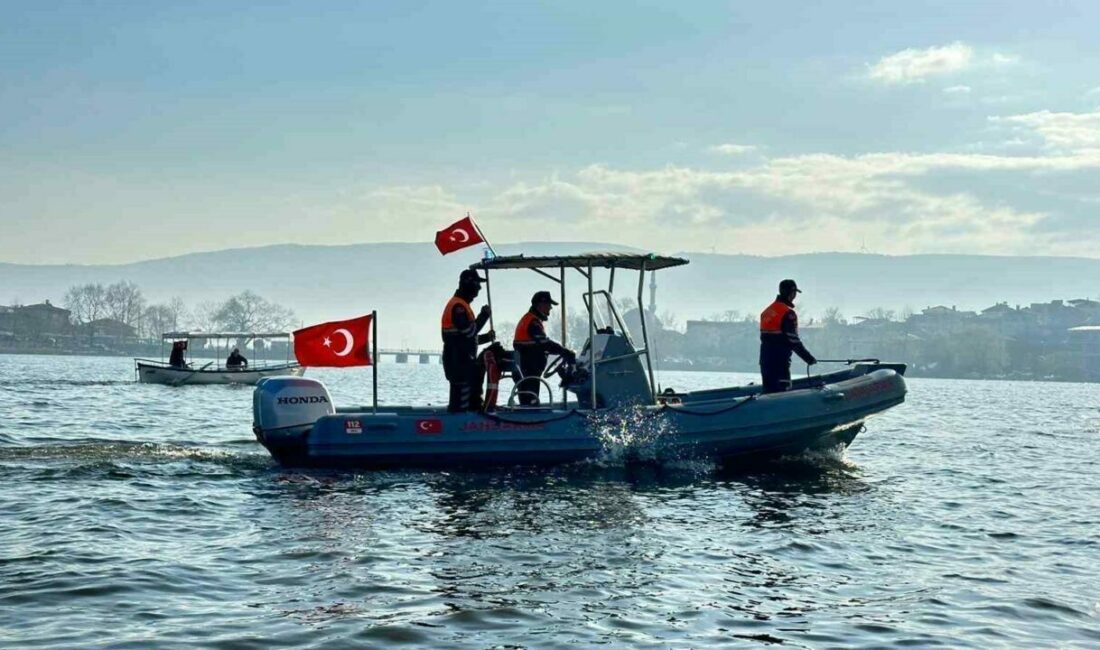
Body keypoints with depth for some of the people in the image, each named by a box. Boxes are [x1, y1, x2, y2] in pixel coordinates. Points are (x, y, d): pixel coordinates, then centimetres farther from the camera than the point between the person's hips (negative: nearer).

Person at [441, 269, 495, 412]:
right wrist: (484, 315, -13)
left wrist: (486, 337, 12)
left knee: (473, 399, 15)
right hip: (458, 362, -11)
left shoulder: (462, 305, 20)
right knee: (460, 401, -11)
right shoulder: (458, 306, -13)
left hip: (465, 361, 11)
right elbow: (469, 331, -22)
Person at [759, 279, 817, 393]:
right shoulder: (788, 313, -14)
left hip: (765, 359, 9)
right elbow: (793, 340, -17)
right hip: (780, 361, -9)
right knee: (782, 392, -8)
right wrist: (809, 358, -10)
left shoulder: (767, 311, 13)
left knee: (769, 391, 13)